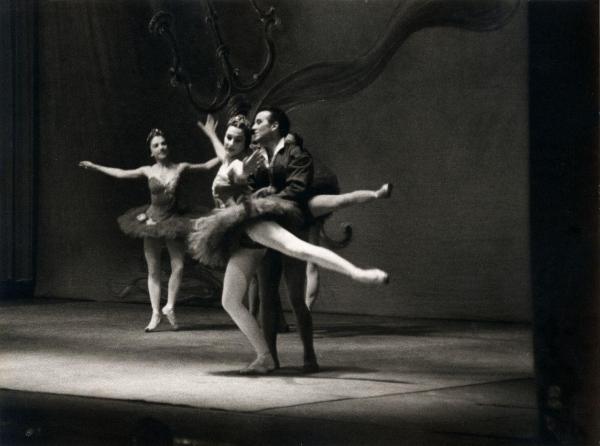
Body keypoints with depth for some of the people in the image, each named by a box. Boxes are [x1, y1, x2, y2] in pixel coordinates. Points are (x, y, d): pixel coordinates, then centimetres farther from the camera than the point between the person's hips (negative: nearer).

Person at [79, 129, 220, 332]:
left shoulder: (180, 168, -2)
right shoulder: (148, 171, 0)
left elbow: (207, 165, 6)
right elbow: (120, 173, 10)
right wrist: (94, 166, 14)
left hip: (173, 221, 0)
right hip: (152, 221, 0)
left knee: (178, 266, -9)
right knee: (153, 270, 1)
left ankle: (169, 307, 10)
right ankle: (156, 313, 7)